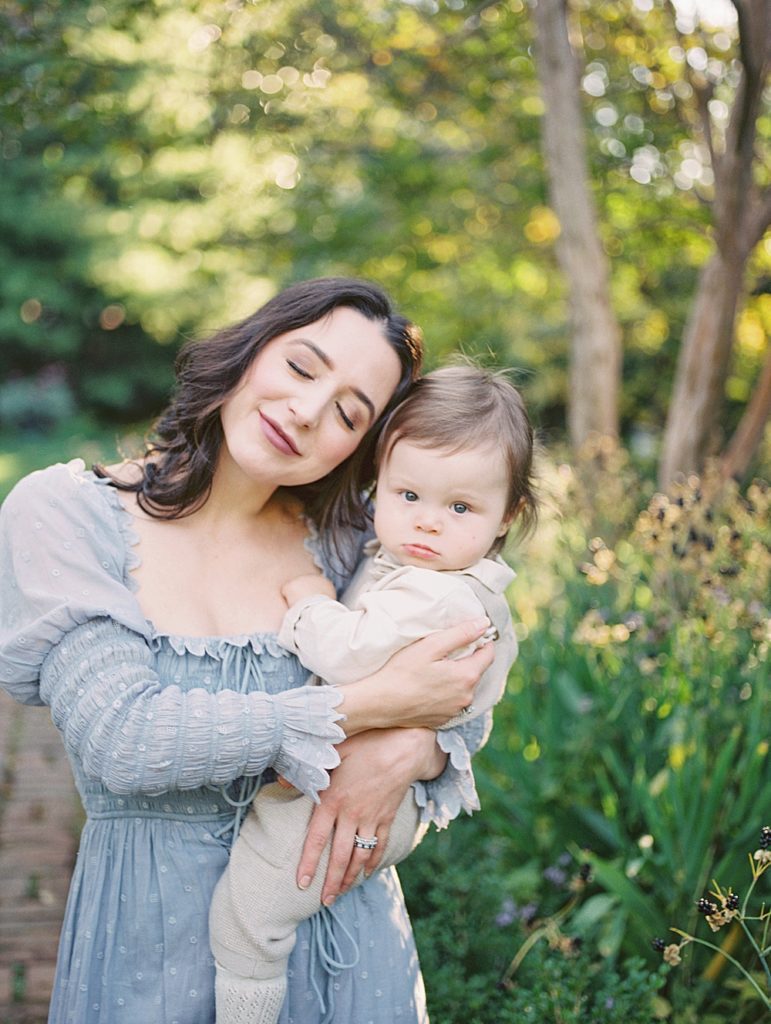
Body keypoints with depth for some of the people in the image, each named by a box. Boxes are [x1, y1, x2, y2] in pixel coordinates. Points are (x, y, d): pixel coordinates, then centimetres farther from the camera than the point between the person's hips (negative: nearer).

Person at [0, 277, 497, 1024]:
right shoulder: (62, 514, -11)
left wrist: (410, 747, -20)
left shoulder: (343, 543, -3)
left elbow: (469, 704, 4)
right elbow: (121, 738, -22)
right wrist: (370, 706, -22)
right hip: (154, 931, -2)